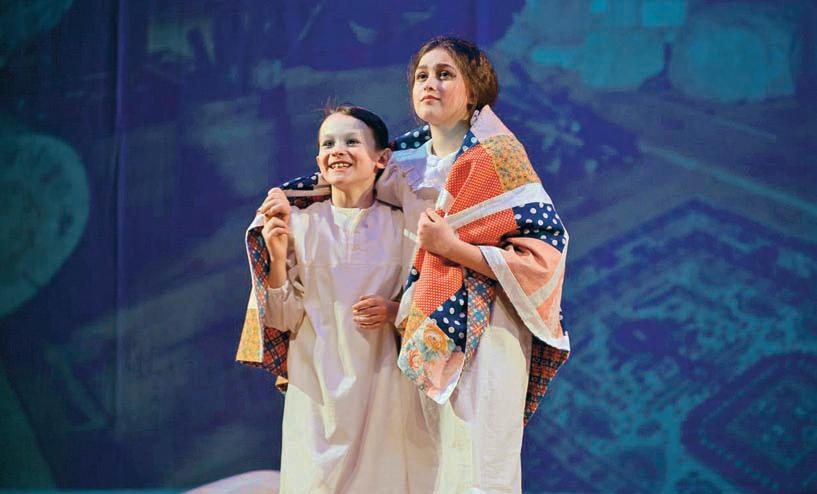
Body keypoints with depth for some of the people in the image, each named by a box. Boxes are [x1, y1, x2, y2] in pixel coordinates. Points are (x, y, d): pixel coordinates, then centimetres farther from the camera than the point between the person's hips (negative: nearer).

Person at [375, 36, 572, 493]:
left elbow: (544, 253, -15)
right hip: (432, 343, 6)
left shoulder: (496, 155, -8)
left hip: (484, 334, -6)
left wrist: (452, 246, -19)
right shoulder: (409, 165, 11)